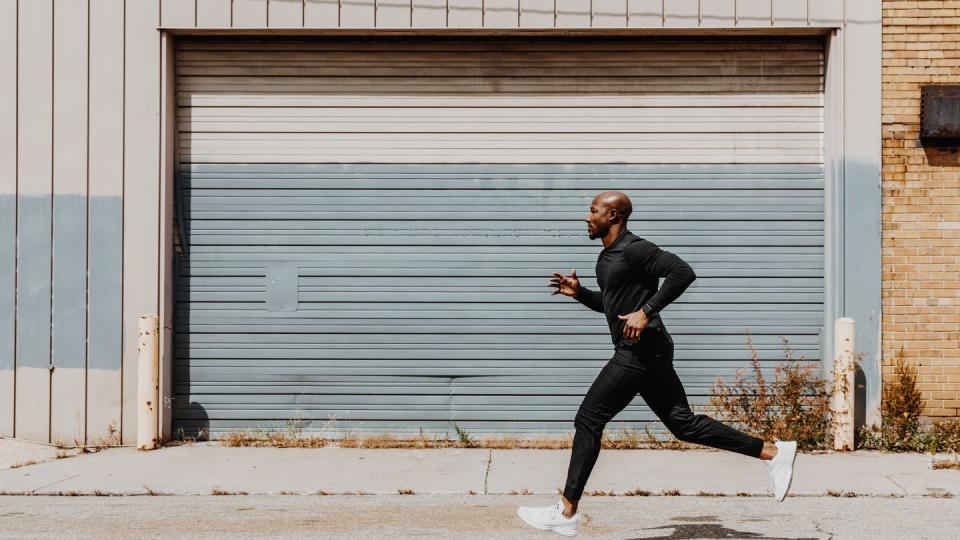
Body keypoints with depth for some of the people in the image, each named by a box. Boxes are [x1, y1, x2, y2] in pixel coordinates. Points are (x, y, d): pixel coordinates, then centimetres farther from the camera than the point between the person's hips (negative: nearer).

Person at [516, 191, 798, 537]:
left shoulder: (634, 249, -12)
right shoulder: (607, 256, 18)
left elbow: (683, 272, -22)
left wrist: (646, 311, -24)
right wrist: (578, 292, 15)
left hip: (642, 350, -10)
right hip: (642, 353, 10)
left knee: (588, 420, -7)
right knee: (684, 423, 10)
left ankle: (567, 511, -4)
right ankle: (774, 453, 12)